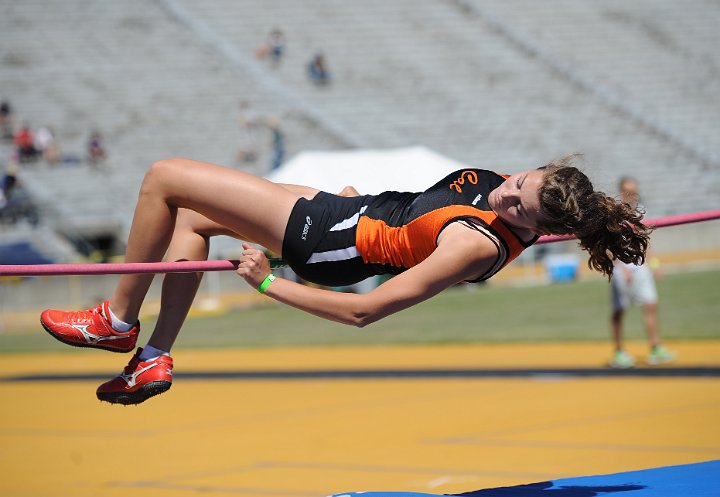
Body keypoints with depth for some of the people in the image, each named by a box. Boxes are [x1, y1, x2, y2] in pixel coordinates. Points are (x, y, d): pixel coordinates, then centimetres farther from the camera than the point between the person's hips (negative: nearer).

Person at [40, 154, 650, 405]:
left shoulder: (476, 248, -33)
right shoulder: (516, 195, -10)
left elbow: (363, 312, -30)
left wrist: (269, 285, -21)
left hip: (326, 241, -9)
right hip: (345, 208, 9)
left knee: (165, 177, -3)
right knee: (191, 217, 23)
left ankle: (120, 319, 15)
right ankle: (156, 357, 23)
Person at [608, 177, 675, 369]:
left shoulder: (639, 209, 10)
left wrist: (650, 263, 16)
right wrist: (623, 269, -19)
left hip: (640, 266, 5)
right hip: (621, 268, -5)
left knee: (650, 305, -3)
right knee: (619, 311, 3)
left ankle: (656, 350, -2)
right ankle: (619, 352, 13)